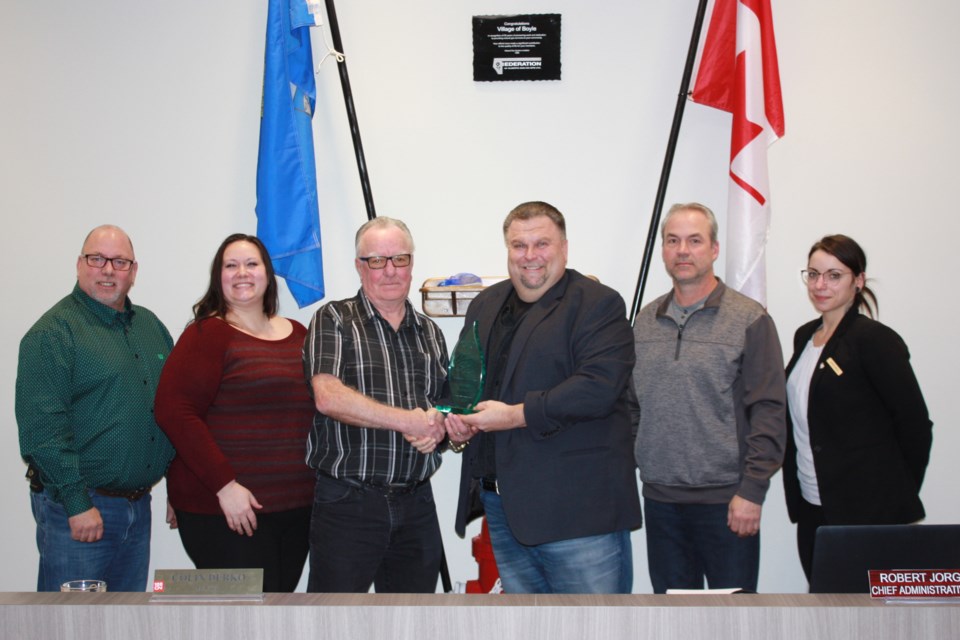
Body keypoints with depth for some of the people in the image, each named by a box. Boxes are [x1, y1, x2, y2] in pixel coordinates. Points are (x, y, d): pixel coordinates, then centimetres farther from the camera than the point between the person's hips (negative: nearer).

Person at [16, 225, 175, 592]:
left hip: (138, 504, 7)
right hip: (78, 507, -7)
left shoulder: (150, 326, 13)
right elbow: (42, 426, -16)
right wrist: (77, 503, -18)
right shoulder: (53, 332, -9)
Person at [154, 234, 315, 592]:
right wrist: (224, 485, -18)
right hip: (223, 512, -6)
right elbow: (173, 411, -13)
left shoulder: (298, 335, 13)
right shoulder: (207, 333, -5)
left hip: (294, 509, 6)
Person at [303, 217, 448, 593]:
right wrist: (408, 420, -16)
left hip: (416, 505, 5)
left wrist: (438, 428, -5)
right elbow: (328, 397, -16)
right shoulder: (333, 321, -1)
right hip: (347, 503, -5)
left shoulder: (430, 333, 15)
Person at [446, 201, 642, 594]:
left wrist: (515, 415, -19)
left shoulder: (597, 304, -6)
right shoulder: (484, 306, 16)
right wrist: (455, 420, 3)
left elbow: (599, 386, -19)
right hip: (503, 507, 7)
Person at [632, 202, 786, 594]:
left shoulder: (749, 320, -4)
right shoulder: (645, 322, 10)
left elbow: (768, 412, -8)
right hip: (660, 499, 4)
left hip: (725, 501, -4)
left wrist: (752, 491, -13)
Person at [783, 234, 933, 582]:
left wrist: (897, 496, -3)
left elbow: (915, 424, -11)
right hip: (812, 510, 7)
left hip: (868, 513, -7)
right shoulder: (804, 337, 11)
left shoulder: (875, 339, -12)